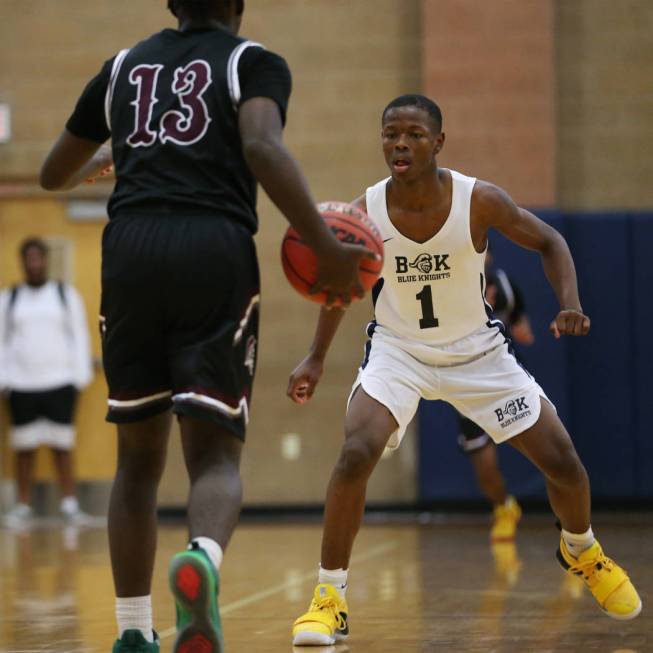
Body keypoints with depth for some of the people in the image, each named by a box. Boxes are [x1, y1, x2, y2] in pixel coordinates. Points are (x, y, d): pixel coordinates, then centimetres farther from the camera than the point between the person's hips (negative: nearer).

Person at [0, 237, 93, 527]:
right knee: (24, 447, 3)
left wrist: (81, 375, 0)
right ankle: (23, 506, 8)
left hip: (59, 383, -1)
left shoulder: (66, 294, 8)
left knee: (62, 445, -2)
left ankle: (69, 504, 1)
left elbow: (80, 336, 7)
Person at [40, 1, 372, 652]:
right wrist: (327, 250, -12)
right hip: (216, 250, -3)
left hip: (130, 245, 3)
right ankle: (202, 558, -34)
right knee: (215, 453, -1)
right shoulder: (253, 62, 11)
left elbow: (54, 175, 33)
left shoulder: (124, 66, 23)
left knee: (139, 456, 16)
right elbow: (263, 148, -11)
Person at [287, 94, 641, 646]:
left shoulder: (480, 201, -21)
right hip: (398, 350, -1)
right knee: (356, 455, -26)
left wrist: (570, 302, -23)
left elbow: (548, 242, -6)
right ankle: (330, 597, -14)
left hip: (477, 349, 1)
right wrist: (317, 359, 0)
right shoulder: (365, 213, -19)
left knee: (563, 460, 2)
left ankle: (581, 549, 36)